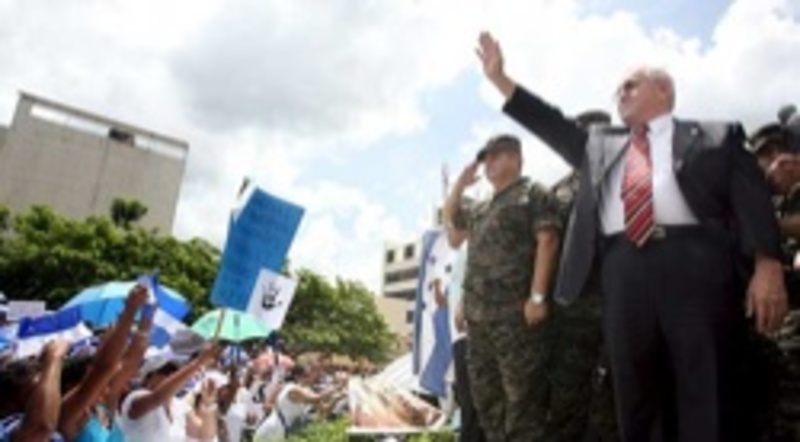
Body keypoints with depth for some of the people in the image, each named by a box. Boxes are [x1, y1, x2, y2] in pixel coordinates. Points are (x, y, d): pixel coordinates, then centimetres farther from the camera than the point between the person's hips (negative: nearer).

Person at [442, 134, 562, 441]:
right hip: (478, 312, 8)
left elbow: (547, 243, -10)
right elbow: (450, 228, 28)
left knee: (522, 391, -5)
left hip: (515, 310, -8)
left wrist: (537, 296, -19)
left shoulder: (533, 194, 0)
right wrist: (458, 186, 19)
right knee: (485, 390, 14)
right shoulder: (482, 208, 23)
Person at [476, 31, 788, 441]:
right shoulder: (600, 146, 29)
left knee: (708, 396, -4)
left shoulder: (714, 136, 16)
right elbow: (552, 125, 23)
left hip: (693, 262, -3)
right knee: (636, 397, 4)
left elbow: (751, 197, 6)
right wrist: (499, 77, 19)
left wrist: (767, 265, -8)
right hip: (624, 270, 4)